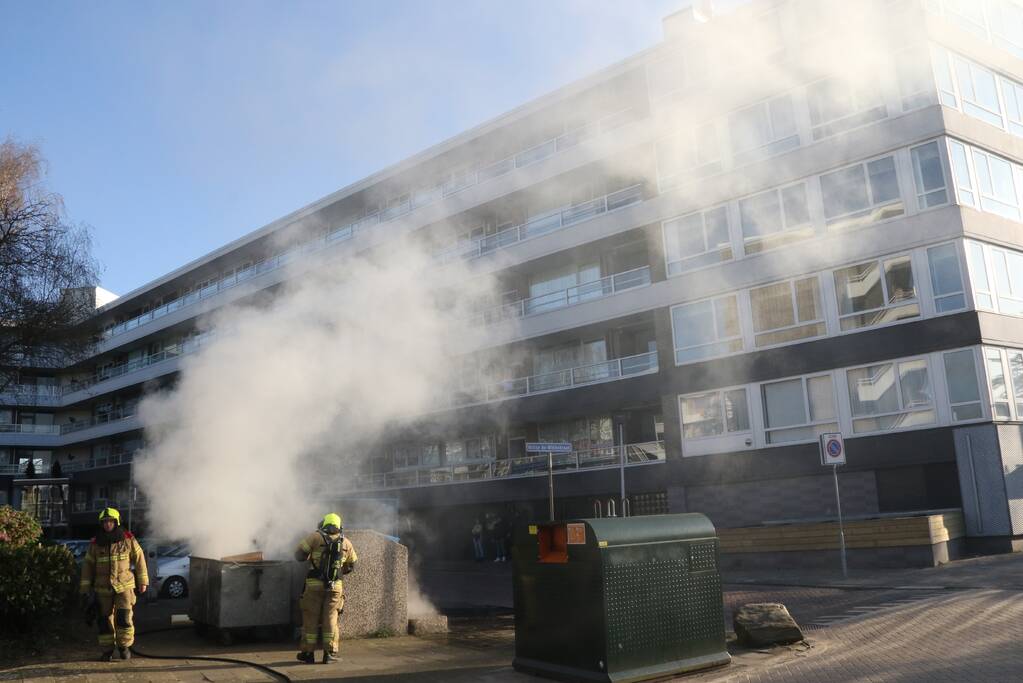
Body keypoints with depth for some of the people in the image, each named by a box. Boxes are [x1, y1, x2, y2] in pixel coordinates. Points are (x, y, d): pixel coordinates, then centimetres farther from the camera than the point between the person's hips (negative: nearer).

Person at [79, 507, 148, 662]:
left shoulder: (128, 540, -2)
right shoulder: (95, 544, 2)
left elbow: (139, 558, 4)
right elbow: (87, 566, 5)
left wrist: (143, 581, 5)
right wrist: (84, 590, 1)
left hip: (124, 586, -2)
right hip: (103, 589, 2)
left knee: (124, 618, -12)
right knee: (105, 620, 5)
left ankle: (124, 647, 8)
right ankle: (107, 651, 19)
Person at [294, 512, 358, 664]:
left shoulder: (316, 536, 0)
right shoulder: (346, 542, 9)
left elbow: (299, 555, -1)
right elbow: (352, 565, 18)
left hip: (315, 584, -2)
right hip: (335, 585, 2)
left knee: (310, 618, 7)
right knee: (330, 618, 8)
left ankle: (308, 653, 11)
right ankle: (330, 653, 6)